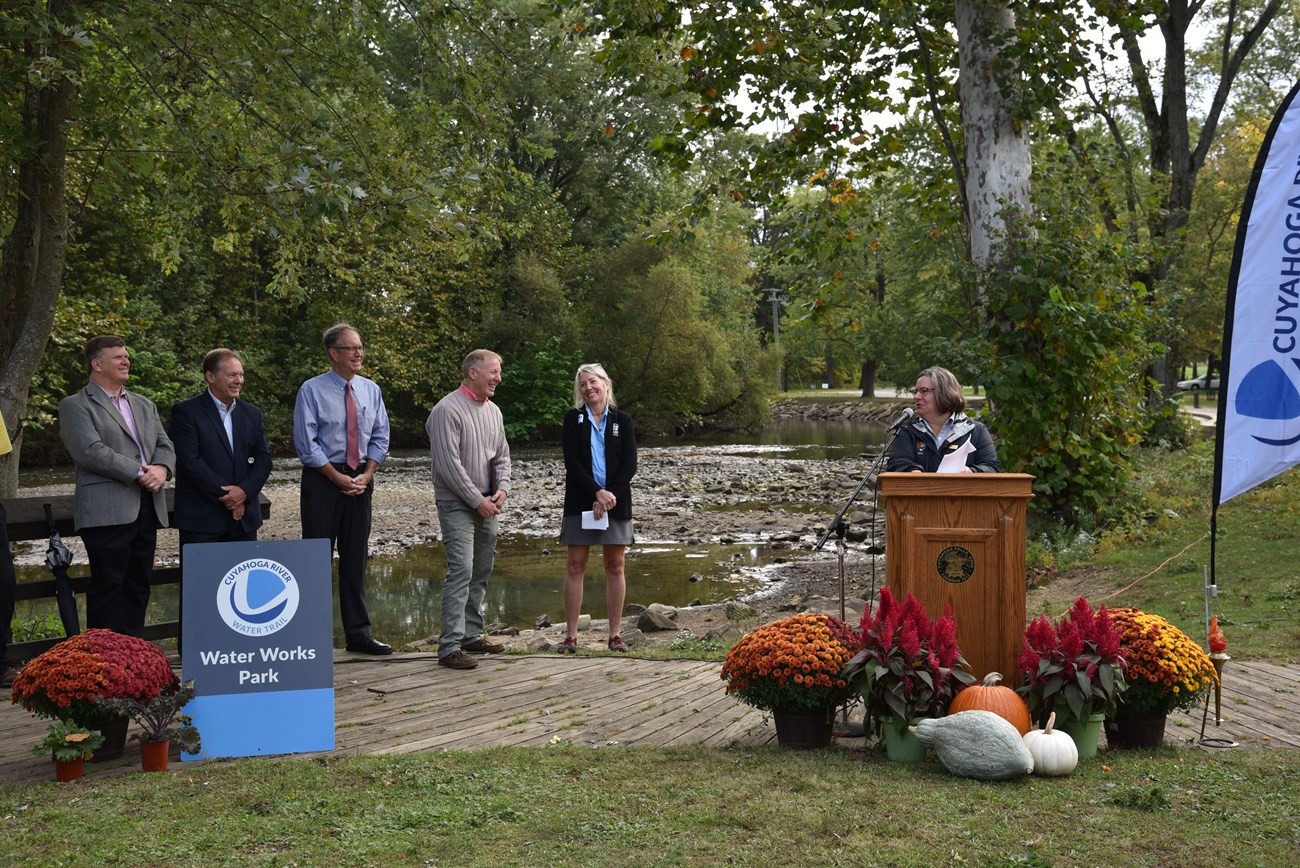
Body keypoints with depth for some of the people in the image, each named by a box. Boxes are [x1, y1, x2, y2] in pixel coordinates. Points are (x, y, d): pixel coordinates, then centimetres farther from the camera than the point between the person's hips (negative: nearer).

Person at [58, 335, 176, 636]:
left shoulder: (144, 405, 22)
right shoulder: (76, 405, 0)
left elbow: (165, 445, 14)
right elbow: (90, 451, -13)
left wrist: (161, 469, -10)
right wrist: (139, 473, -16)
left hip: (147, 508, 6)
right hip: (107, 510, -6)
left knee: (138, 585, 8)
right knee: (108, 585, -6)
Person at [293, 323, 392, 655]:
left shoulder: (371, 390, 8)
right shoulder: (312, 391, -6)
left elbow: (380, 438, 10)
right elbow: (306, 444, -10)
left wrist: (367, 475, -5)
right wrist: (339, 478, -14)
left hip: (360, 481, 5)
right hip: (322, 479, -5)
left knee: (355, 559, 9)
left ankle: (358, 633, 15)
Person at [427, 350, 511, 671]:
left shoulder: (493, 410, 12)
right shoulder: (448, 410, -13)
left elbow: (502, 455, 16)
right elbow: (449, 464, -18)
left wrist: (502, 488, -2)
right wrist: (477, 500, -15)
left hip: (486, 504, 8)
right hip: (457, 503, -8)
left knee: (482, 572, 12)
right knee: (461, 570, -15)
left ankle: (471, 635, 22)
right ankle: (450, 647, -15)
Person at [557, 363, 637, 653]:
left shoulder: (622, 420, 6)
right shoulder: (573, 418, 3)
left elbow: (630, 464, -2)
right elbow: (571, 462, -6)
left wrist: (611, 495, -15)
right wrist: (598, 493, -16)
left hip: (615, 502, 1)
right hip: (580, 502, -1)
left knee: (615, 567, 3)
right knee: (575, 566, -1)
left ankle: (615, 635, 9)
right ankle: (571, 635, 3)